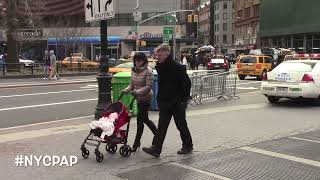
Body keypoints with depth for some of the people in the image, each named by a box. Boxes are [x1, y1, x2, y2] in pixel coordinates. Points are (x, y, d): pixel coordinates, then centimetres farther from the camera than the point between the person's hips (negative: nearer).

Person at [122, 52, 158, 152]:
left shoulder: (148, 71, -15)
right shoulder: (133, 70, 7)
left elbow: (148, 86, -19)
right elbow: (132, 84, 15)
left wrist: (137, 92, -27)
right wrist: (126, 90, -3)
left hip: (146, 97, -8)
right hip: (138, 98, 8)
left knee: (140, 119, -7)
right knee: (145, 119, 14)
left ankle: (136, 143, 1)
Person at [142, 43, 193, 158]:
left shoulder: (178, 68, -14)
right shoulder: (160, 67, 8)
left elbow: (186, 84, -13)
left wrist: (183, 99, -14)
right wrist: (160, 98, 13)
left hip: (177, 102, -6)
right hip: (164, 102, 6)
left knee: (181, 125, 7)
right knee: (162, 126, 1)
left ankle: (188, 146, 24)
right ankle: (156, 148, -2)